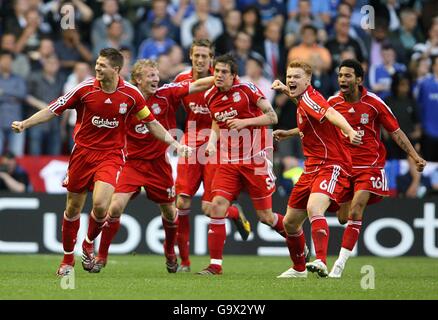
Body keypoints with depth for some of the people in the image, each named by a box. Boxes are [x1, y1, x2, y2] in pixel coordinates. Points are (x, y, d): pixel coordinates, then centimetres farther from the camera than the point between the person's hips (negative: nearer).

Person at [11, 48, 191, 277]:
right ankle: (68, 259, 27)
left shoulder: (131, 94, -7)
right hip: (83, 152, 1)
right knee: (73, 207, 7)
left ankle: (89, 245, 11)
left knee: (100, 205, -20)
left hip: (111, 155, -1)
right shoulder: (85, 89, -9)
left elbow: (151, 122, 6)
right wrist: (24, 124, -13)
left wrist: (174, 143, 1)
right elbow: (53, 110, -4)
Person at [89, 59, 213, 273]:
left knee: (169, 211, 14)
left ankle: (170, 251, 42)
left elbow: (197, 86, -8)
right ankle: (101, 257, -3)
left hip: (159, 163, 2)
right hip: (133, 163, -2)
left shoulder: (165, 94, -8)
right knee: (116, 207, -17)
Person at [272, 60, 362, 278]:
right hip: (312, 168, 10)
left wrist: (349, 131, -53)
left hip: (332, 165, -10)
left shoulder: (309, 97, -15)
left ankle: (321, 262, -47)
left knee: (314, 208, -35)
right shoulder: (302, 100, 12)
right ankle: (298, 268, 34)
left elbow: (331, 114, -36)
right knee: (290, 222, 15)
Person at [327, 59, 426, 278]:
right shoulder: (333, 103, -1)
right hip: (344, 167, 3)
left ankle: (340, 264, -16)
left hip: (370, 165, -3)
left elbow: (395, 132, -2)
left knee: (355, 213, -19)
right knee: (344, 217, 5)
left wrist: (415, 156, -8)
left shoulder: (374, 103, -9)